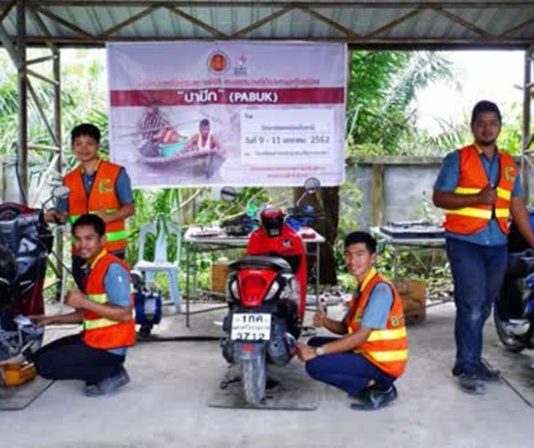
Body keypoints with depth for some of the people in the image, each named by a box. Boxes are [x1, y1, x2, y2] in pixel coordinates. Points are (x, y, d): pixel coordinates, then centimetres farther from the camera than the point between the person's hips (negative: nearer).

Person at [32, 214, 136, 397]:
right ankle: (106, 370, 8)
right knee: (41, 355, 16)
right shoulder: (91, 268, 11)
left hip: (108, 348, -10)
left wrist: (84, 302, -26)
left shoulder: (113, 268, -19)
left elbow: (125, 314, -26)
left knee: (45, 365, -12)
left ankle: (112, 372, -5)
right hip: (93, 339, 10)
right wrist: (53, 319, 11)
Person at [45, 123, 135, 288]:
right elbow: (64, 215, 13)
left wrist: (109, 217, -20)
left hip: (112, 250, -4)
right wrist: (54, 216, -10)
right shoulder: (69, 180, 12)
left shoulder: (116, 173, -1)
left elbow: (129, 208, -3)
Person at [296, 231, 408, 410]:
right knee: (315, 343, 11)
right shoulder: (362, 288, 11)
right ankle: (370, 383, 6)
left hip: (382, 364, -10)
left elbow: (361, 336, -24)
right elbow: (345, 328, 13)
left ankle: (379, 388, -7)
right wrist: (325, 321, -11)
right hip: (367, 353, 10)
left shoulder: (380, 288, -20)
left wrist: (317, 352, -23)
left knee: (315, 365, -18)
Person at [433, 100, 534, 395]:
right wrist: (477, 198, -19)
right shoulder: (457, 159, -1)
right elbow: (439, 198, -7)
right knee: (472, 306, -10)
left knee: (483, 307, 11)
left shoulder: (509, 164, 14)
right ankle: (466, 367, -1)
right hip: (465, 243, -5)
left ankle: (473, 360, 24)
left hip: (497, 245, 5)